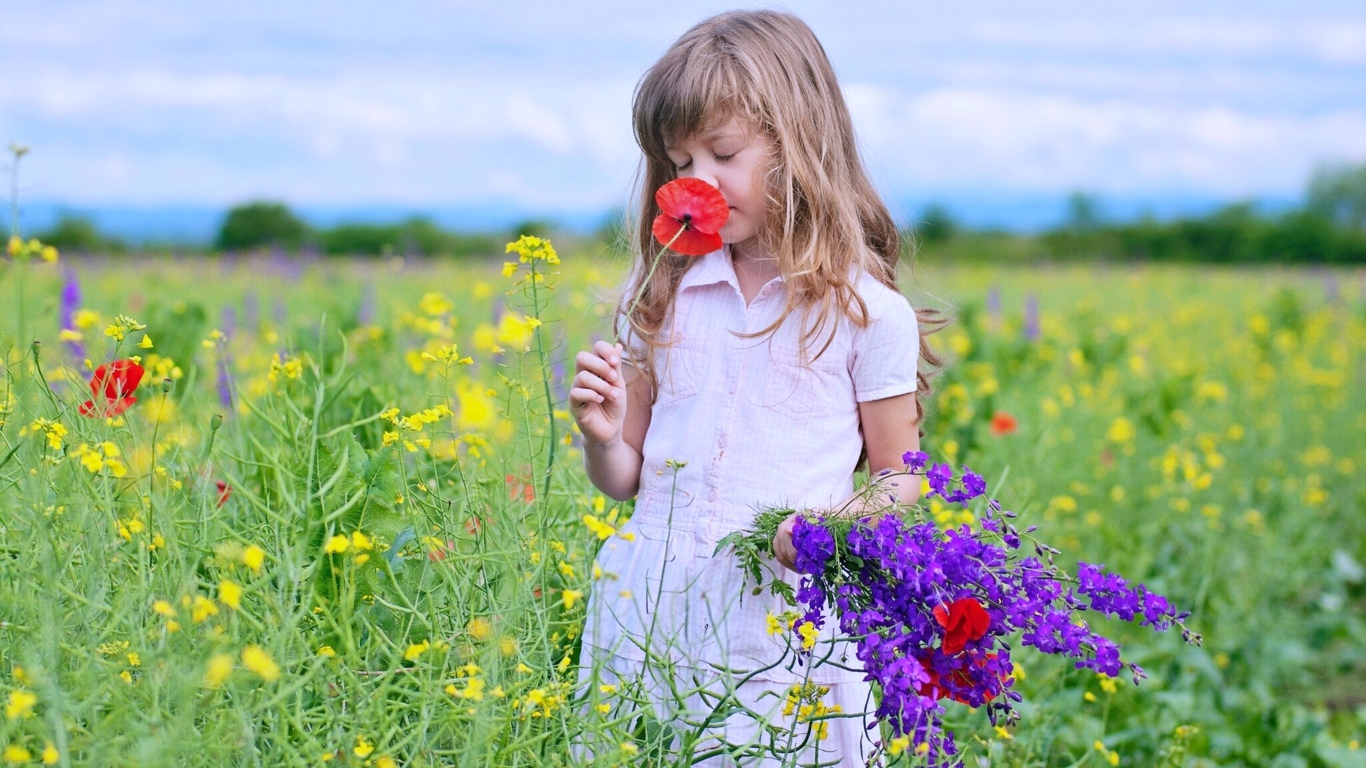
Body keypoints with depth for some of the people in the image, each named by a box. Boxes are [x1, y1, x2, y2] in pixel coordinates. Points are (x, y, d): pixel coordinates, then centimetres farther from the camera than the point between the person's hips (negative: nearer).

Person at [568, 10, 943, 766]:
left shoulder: (866, 313, -2)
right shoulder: (662, 298, 8)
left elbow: (898, 479, 4)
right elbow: (624, 478, 13)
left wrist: (841, 522, -15)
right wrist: (601, 436, -9)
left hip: (787, 611, -3)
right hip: (652, 607, 3)